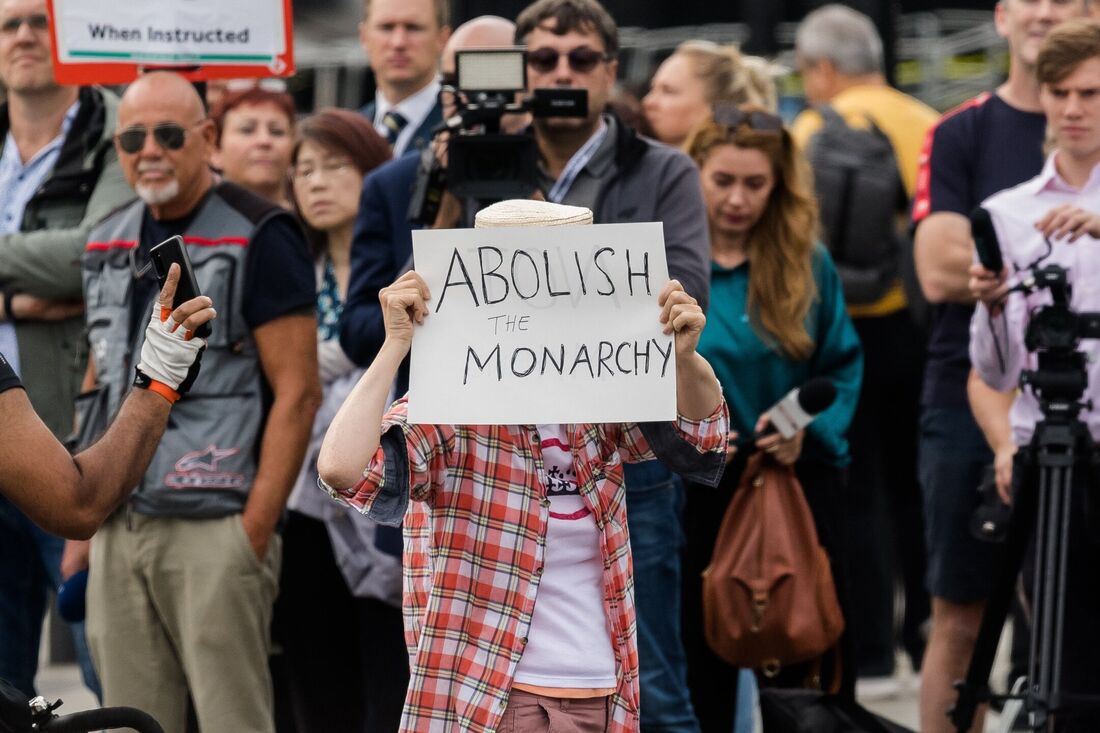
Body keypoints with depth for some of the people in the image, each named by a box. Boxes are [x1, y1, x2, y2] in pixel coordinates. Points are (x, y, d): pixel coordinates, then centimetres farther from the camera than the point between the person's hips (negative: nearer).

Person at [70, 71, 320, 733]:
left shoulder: (256, 239, -6)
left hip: (214, 526, -7)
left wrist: (256, 530, -15)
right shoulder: (108, 245, 15)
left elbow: (298, 392, -10)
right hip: (118, 526, 7)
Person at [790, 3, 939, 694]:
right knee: (916, 487, 16)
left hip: (849, 327, -4)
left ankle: (870, 656, 1)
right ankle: (928, 635, 20)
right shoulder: (930, 126, 5)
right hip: (924, 325, 4)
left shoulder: (815, 129, -8)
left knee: (856, 494, 2)